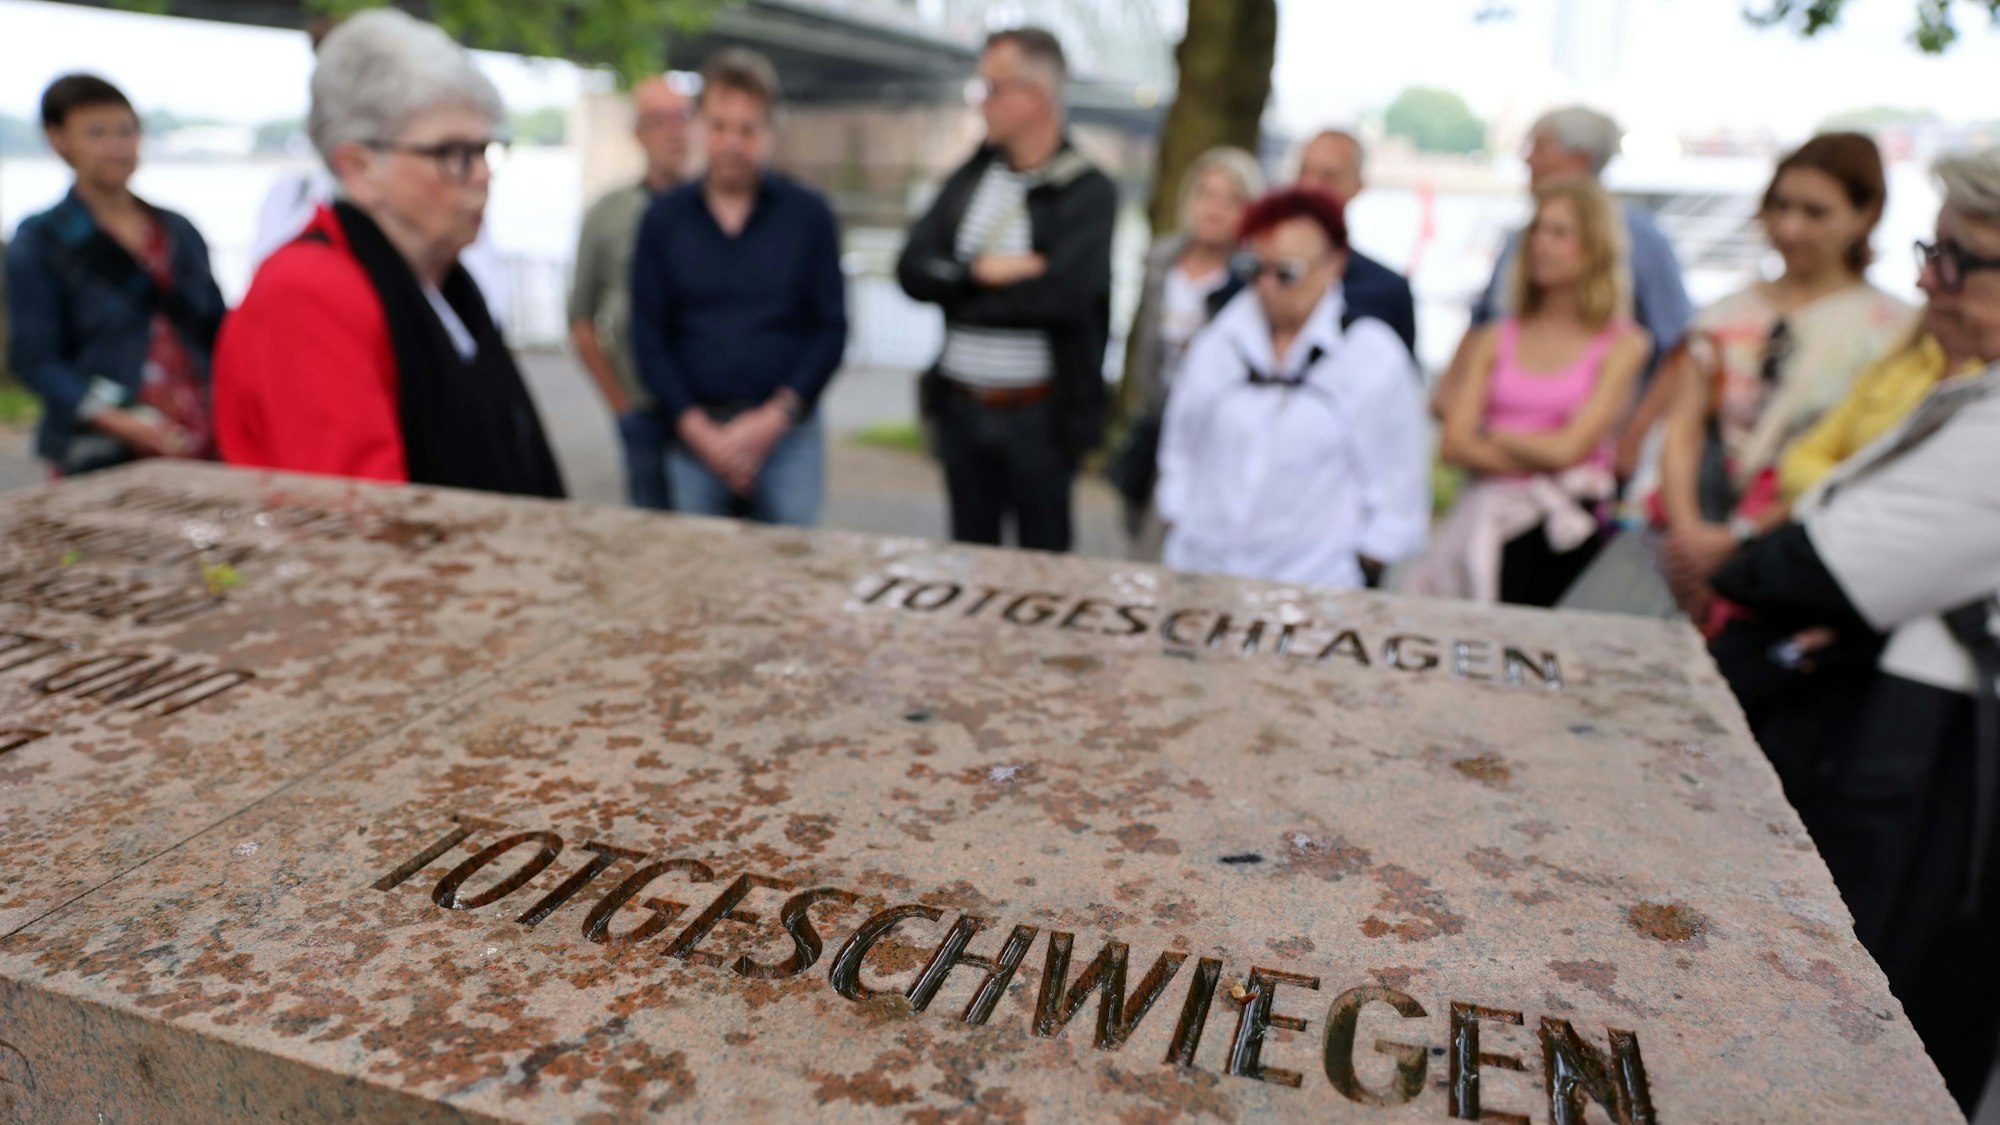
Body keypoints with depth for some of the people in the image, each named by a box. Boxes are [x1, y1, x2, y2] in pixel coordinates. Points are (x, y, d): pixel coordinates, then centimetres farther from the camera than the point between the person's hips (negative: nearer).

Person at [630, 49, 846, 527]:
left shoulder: (808, 215, 2)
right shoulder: (664, 219, 5)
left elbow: (831, 327, -1)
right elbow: (649, 335, 4)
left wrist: (773, 419, -9)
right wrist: (698, 429, -6)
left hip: (786, 429, -1)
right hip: (695, 431, 1)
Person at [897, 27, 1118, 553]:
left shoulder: (1089, 191, -9)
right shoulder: (971, 175, 8)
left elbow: (1061, 293, -22)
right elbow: (912, 270, 0)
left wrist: (956, 293, -11)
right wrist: (980, 273, -17)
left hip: (1039, 412, -5)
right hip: (961, 406, 5)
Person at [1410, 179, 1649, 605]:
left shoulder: (1622, 345, 2)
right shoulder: (1495, 339, 10)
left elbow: (1569, 447, -8)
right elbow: (1454, 444, 0)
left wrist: (1489, 435, 3)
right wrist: (1542, 459, -8)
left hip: (1562, 528, -2)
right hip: (1483, 517, 2)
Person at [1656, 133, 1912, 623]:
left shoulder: (1888, 326, 4)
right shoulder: (1727, 315, 17)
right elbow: (1682, 432, 8)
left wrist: (1739, 540, -14)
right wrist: (1686, 528, -9)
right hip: (1698, 524, 4)